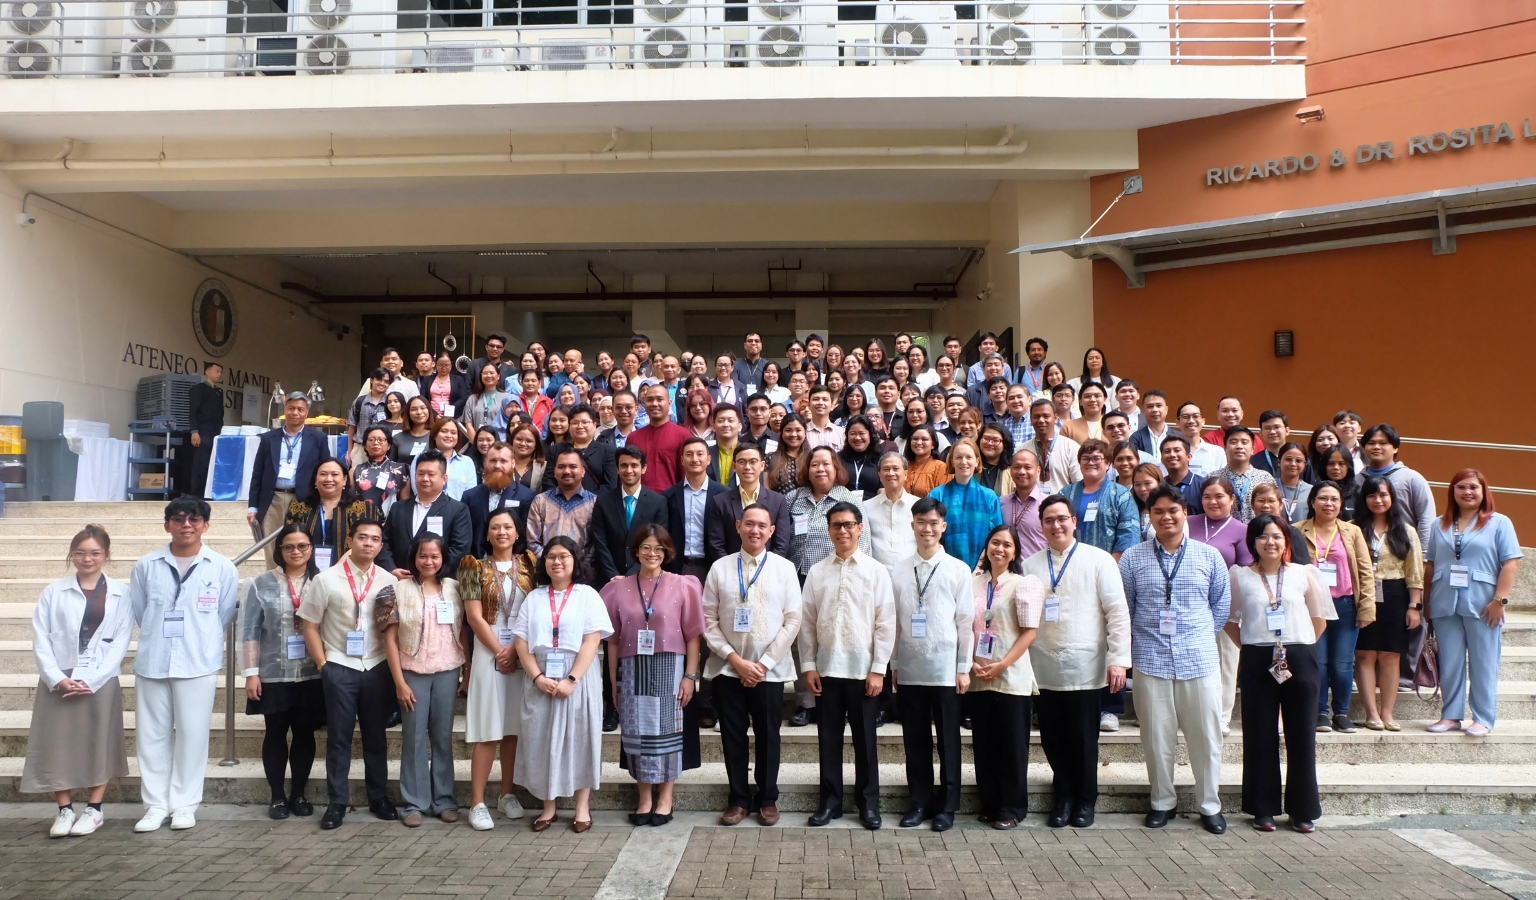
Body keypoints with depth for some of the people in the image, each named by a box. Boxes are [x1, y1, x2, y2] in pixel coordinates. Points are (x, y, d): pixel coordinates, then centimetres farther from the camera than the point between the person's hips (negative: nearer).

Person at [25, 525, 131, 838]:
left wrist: (91, 679, -12)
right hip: (58, 681, 1)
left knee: (98, 745, 3)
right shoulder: (54, 591, 4)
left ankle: (94, 809, 15)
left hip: (101, 681, -1)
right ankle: (65, 810, 15)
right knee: (57, 745, 3)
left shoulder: (120, 593, 2)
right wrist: (57, 678, -12)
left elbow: (121, 642, -2)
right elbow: (40, 639, 0)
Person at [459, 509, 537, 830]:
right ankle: (477, 803, 0)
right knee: (487, 729, -4)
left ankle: (506, 793, 19)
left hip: (523, 653, 2)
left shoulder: (529, 565, 7)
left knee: (514, 726, 7)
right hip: (488, 652, -2)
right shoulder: (476, 568, 3)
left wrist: (515, 649, -8)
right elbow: (475, 617, -4)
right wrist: (499, 651, -9)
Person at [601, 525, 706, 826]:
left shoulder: (682, 586, 0)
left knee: (666, 732, 3)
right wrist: (614, 682, 7)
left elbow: (692, 636, 0)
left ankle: (665, 798, 14)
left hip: (668, 669, -2)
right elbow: (613, 640, 8)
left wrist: (690, 675, -6)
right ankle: (645, 798, 16)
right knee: (637, 733, 5)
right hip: (632, 669, 2)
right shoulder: (619, 589, 5)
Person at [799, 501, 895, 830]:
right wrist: (808, 665, 0)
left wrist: (878, 669, -7)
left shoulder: (876, 571, -1)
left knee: (865, 739, 7)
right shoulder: (817, 572, 5)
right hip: (826, 668, 2)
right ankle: (830, 801, 19)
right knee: (829, 738, 8)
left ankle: (868, 803, 19)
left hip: (863, 669, -2)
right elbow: (806, 622, 5)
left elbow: (886, 624, -3)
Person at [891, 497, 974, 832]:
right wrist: (893, 664, 5)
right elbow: (892, 621, 6)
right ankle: (918, 802, 21)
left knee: (948, 740, 7)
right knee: (915, 740, 10)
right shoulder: (897, 570, 4)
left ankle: (947, 806, 18)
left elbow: (966, 622, 0)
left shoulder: (958, 570, 0)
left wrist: (964, 668, -2)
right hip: (909, 668, 2)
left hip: (945, 669, -2)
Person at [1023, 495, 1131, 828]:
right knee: (1053, 739, 8)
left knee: (1084, 739, 7)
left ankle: (1085, 800, 24)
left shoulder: (1099, 560, 0)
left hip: (1085, 669, -2)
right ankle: (1063, 797, 25)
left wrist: (1119, 659, -9)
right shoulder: (1030, 565, 8)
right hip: (1044, 669, 2)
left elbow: (1117, 612, -3)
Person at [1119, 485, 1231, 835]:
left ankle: (1210, 805, 21)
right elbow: (1123, 609, 7)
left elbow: (1221, 605, 13)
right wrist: (1144, 638, 8)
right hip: (1151, 661, 0)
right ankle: (1162, 802, 22)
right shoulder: (1132, 559, 2)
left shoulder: (1209, 556, 4)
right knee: (1156, 736, 7)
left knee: (1206, 736, 6)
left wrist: (1199, 636, 12)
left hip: (1200, 660, 1)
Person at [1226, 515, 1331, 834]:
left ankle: (1303, 810, 16)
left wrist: (1299, 647, 4)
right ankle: (1264, 808, 15)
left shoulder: (1303, 574, 4)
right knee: (1260, 735, 4)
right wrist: (1252, 647, 3)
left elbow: (1319, 619, 10)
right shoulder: (1239, 576, 2)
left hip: (1299, 660, 0)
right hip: (1257, 663, 0)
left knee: (1301, 735, 5)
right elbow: (1229, 621, 9)